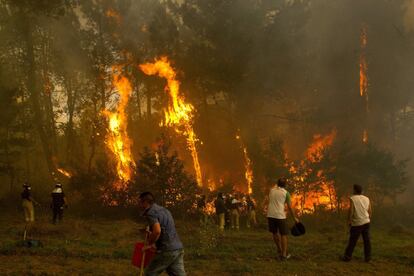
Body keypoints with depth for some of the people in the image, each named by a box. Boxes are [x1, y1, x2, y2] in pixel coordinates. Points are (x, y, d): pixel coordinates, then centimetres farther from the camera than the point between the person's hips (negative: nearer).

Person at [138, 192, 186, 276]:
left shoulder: (151, 213, -9)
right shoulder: (163, 210, 21)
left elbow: (157, 231, -24)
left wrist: (149, 244, -9)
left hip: (168, 250, -8)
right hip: (178, 248, 8)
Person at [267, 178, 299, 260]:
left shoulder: (272, 190, 11)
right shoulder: (286, 193, 1)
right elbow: (290, 207, 2)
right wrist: (295, 218, 11)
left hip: (270, 215, 4)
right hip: (280, 216, -4)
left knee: (275, 233, 20)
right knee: (284, 235, 5)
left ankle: (280, 251, 30)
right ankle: (284, 255, 3)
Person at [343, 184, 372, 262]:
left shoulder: (352, 198, -8)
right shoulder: (367, 199, 7)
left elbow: (351, 210, -14)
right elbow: (370, 211, 7)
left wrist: (349, 220, -5)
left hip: (356, 223, -4)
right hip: (366, 222, 4)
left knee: (352, 241, 2)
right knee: (366, 240, 7)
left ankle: (348, 256, 7)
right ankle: (368, 257, 9)